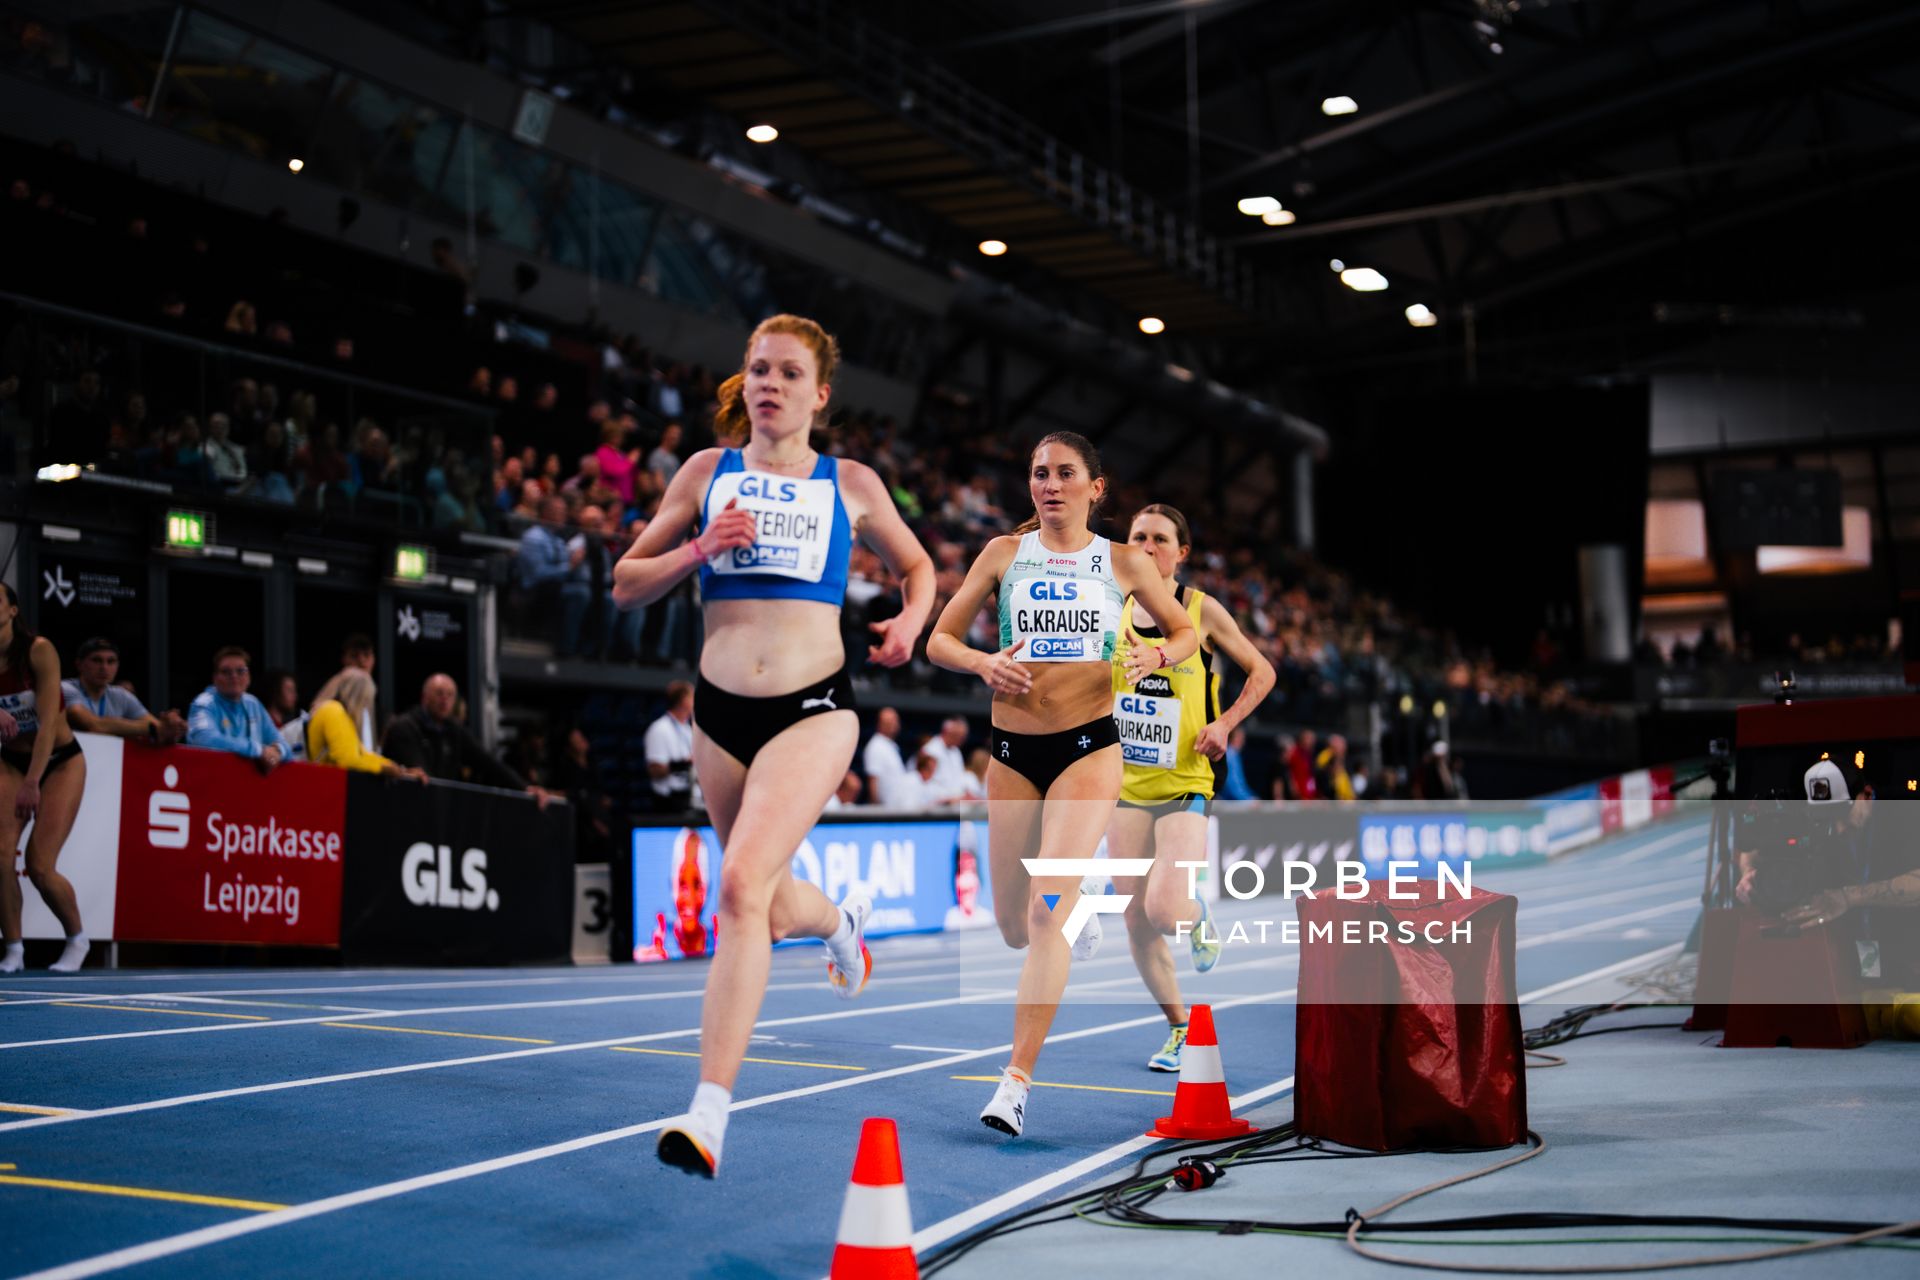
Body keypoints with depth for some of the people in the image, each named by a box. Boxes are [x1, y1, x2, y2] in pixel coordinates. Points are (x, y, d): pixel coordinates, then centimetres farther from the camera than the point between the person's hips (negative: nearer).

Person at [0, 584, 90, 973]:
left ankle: (77, 938, 15)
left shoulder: (39, 650, -20)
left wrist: (32, 782, -34)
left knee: (40, 867, -11)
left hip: (60, 761, -3)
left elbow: (48, 721, -26)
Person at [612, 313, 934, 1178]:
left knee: (743, 885, -22)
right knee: (769, 908, 16)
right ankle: (841, 918, 55)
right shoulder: (706, 473, 8)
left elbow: (917, 566, 21)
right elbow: (627, 584, 9)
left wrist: (910, 622, -1)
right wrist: (697, 550, -10)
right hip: (721, 708, 3)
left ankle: (709, 1114, -21)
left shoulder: (851, 484, 6)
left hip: (813, 709, -3)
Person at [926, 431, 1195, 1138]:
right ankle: (1079, 909, 47)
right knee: (1016, 929, 9)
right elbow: (938, 639, 8)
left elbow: (1186, 633, 15)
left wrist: (1154, 655, -7)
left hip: (1089, 748, -2)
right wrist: (982, 662, -14)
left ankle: (1016, 1082, -14)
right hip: (1013, 752, 3)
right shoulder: (1005, 553, 5)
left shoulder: (1123, 563, 4)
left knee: (1048, 912, -17)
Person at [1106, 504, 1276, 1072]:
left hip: (1186, 786, -3)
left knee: (1165, 910, -21)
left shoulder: (1202, 611, -4)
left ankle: (1199, 918, 17)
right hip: (1126, 787, 3)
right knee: (1136, 924, 4)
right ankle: (1179, 1027, 25)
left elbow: (1262, 672, 6)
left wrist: (1225, 723, -8)